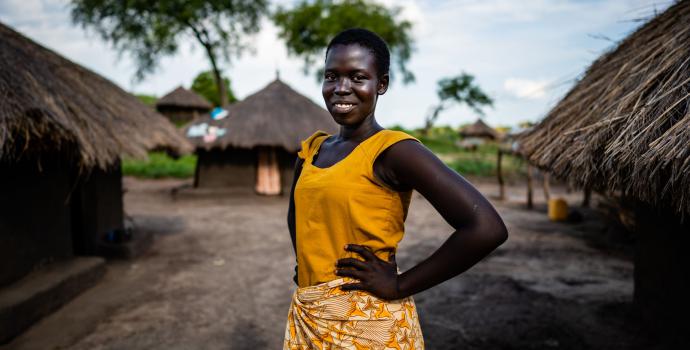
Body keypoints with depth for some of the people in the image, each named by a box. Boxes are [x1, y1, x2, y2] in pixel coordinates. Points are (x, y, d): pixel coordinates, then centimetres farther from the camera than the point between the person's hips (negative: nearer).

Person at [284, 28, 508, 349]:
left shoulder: (392, 150, -16)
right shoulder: (311, 149, 4)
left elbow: (486, 228, -24)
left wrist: (400, 285, -18)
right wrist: (306, 264, 8)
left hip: (368, 324, -6)